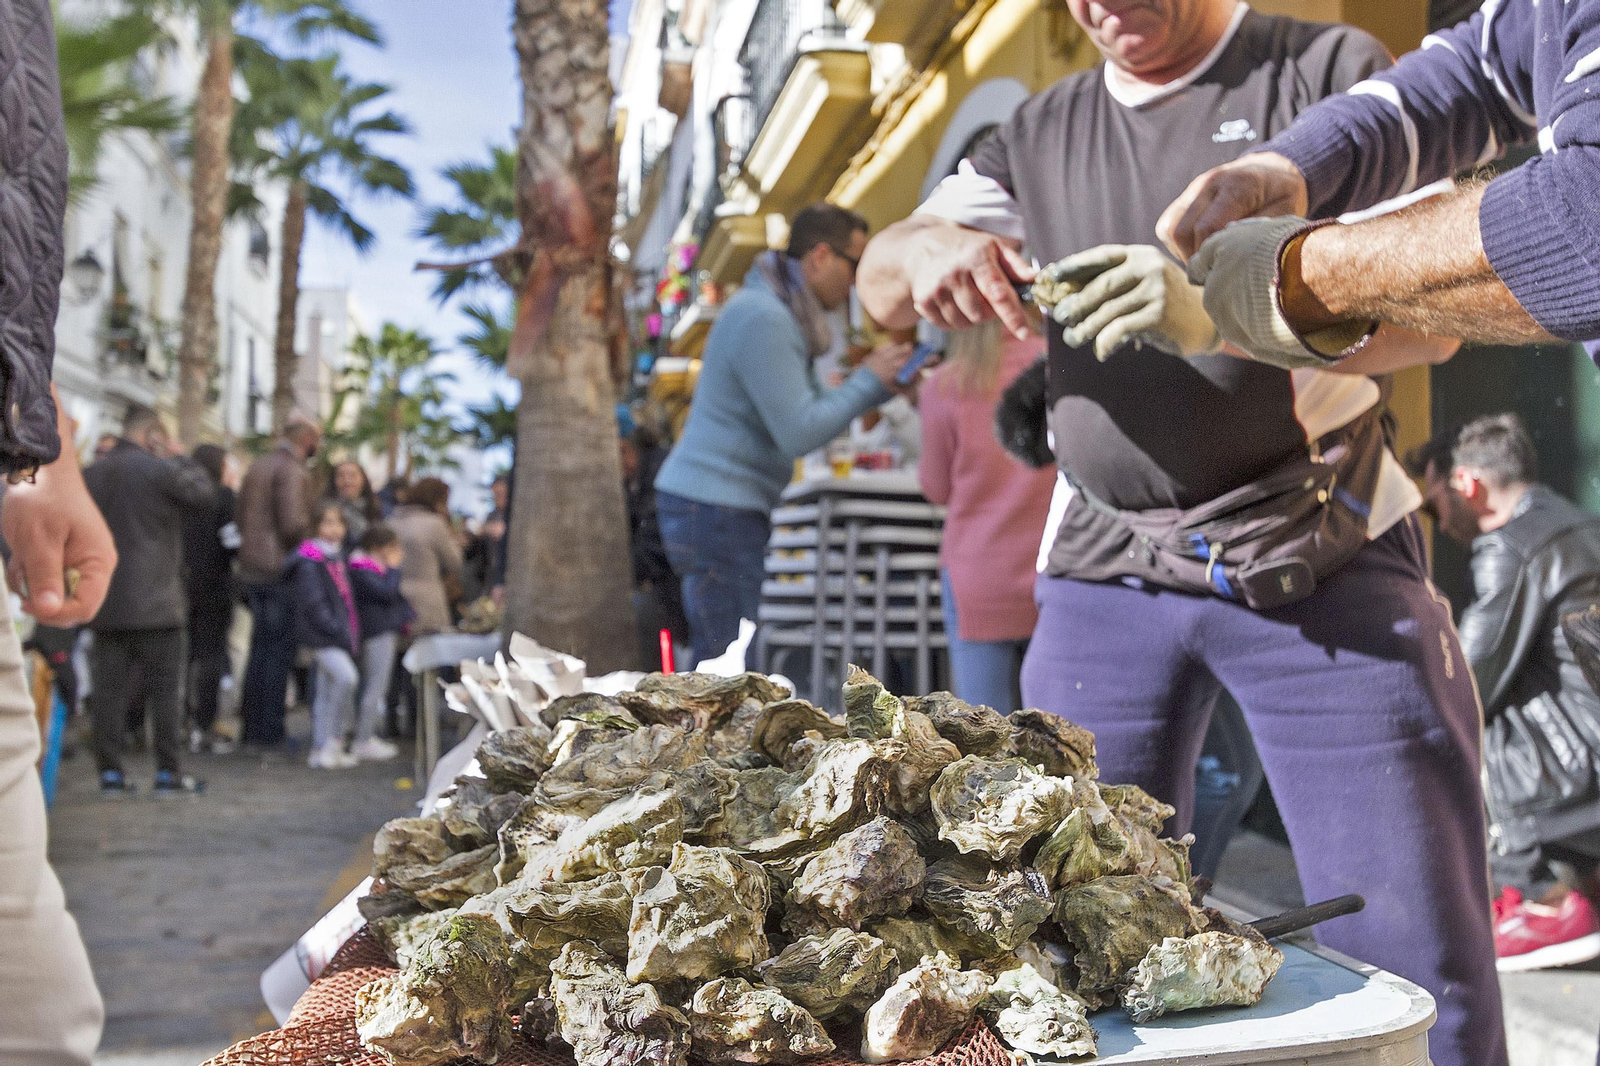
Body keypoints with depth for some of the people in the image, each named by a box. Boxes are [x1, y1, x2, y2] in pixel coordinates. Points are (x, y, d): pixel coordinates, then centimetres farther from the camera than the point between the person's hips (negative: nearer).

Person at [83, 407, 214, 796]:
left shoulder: (90, 475, 8)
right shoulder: (161, 470, -11)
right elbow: (205, 496, -4)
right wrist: (184, 458, 4)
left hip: (106, 603, 5)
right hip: (156, 603, -5)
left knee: (110, 690, 8)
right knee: (165, 690, 2)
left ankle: (110, 772, 9)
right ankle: (168, 772, 4)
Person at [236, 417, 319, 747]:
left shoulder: (258, 466, 16)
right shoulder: (292, 471, -13)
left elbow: (242, 517, 18)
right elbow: (294, 524, -22)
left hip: (252, 569, 9)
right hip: (281, 570, -9)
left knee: (260, 648, 16)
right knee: (279, 651, -4)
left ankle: (250, 725, 21)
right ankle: (268, 730, -2)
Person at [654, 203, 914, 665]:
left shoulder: (782, 314, 17)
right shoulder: (763, 317, -16)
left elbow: (800, 414, 17)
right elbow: (799, 433, -20)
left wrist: (873, 384, 5)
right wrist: (869, 380, -8)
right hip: (715, 509, -10)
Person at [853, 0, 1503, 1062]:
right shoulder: (1039, 135, 16)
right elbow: (879, 286, 10)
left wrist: (1219, 313, -27)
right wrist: (928, 252, -15)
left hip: (1323, 556, -3)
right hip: (1108, 567, 4)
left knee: (1412, 954, -6)